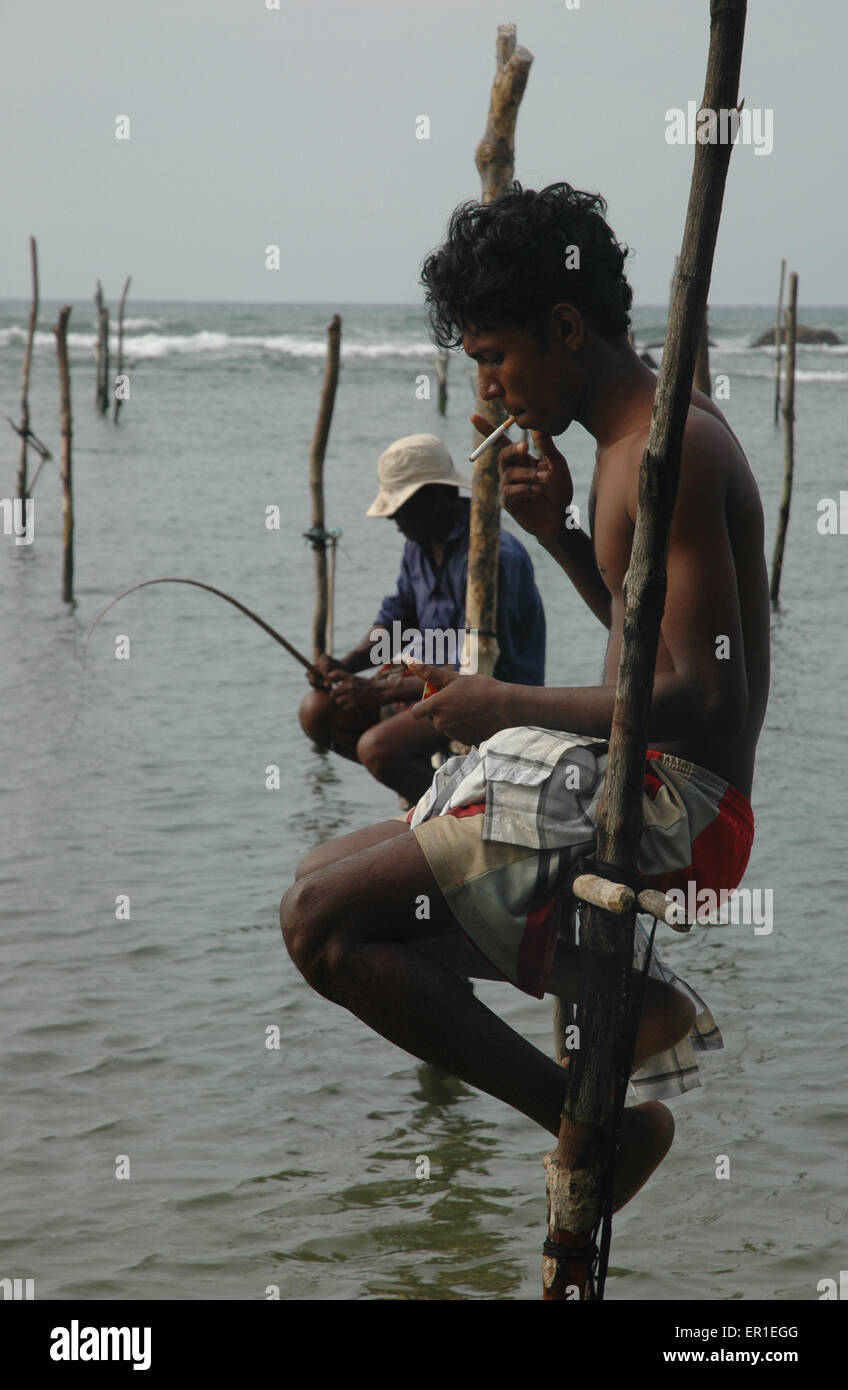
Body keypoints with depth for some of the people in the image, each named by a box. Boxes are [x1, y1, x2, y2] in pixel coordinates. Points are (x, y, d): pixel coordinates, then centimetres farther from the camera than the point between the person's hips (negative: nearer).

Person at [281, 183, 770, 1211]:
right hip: (626, 786, 11)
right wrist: (559, 534, 11)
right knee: (328, 885, 16)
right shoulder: (636, 440, 14)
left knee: (323, 920, -17)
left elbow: (704, 701, -23)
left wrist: (510, 707, -14)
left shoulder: (675, 449, -17)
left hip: (677, 803, -11)